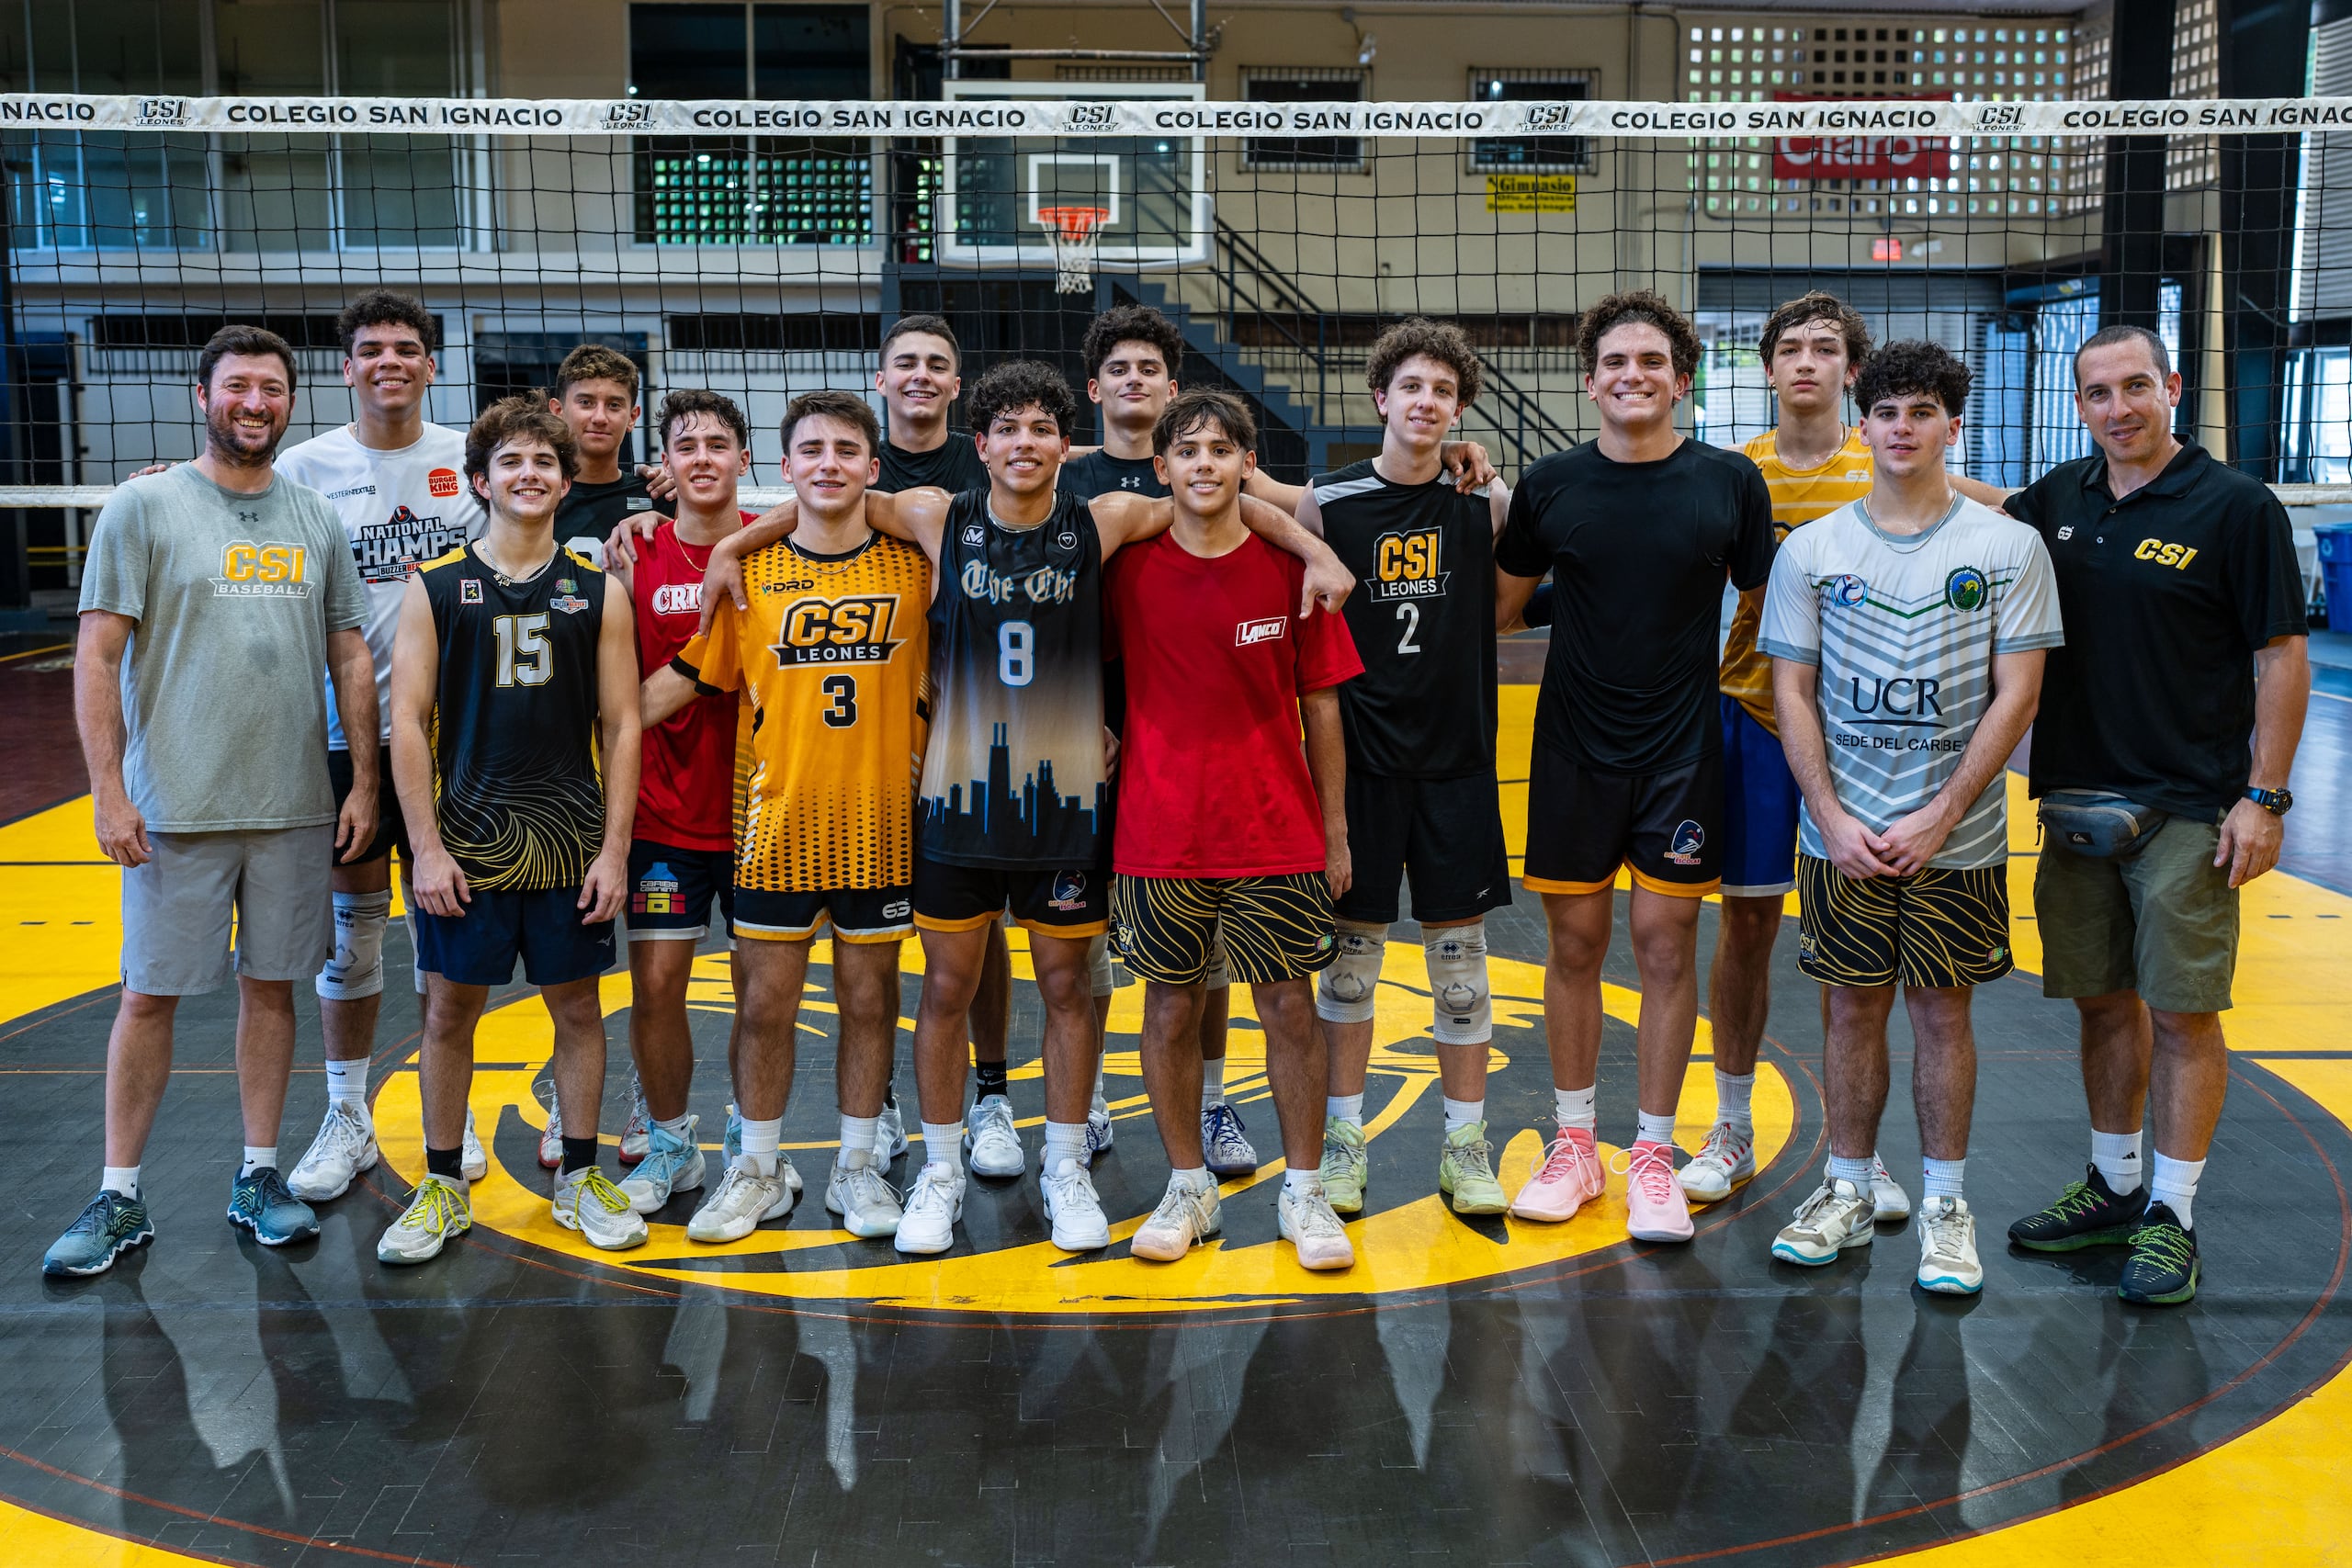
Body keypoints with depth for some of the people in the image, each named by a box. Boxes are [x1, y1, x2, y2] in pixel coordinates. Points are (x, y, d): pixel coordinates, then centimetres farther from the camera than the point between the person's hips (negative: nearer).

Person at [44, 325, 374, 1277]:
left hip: (295, 807, 3)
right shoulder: (144, 508, -2)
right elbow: (97, 660, -5)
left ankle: (258, 1176, 22)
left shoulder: (316, 521, 9)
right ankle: (119, 1199, 14)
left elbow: (351, 660, 11)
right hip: (175, 807, -3)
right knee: (150, 994, 3)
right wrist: (109, 794, -11)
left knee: (272, 984, 10)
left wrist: (362, 784, 5)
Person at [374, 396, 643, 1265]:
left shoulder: (599, 591, 4)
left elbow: (621, 726, 3)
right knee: (449, 1009, 6)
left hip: (570, 849, 1)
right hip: (464, 847, -1)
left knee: (578, 1007, 9)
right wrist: (427, 847, -8)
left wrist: (614, 850, -4)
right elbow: (407, 721, -1)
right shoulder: (435, 586, 1)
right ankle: (444, 1189, 21)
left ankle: (579, 1178, 23)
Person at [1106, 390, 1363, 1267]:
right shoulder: (1128, 567, -1)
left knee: (1289, 1006, 5)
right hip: (1159, 833, 1)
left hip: (1278, 833, 0)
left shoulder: (1289, 567, -1)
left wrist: (1336, 828, 4)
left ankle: (1303, 1192, 18)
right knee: (1170, 1008, 7)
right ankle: (1187, 1189, 22)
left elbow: (1320, 706, 4)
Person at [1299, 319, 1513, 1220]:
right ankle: (1343, 1138, 19)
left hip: (1457, 757, 1)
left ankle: (1466, 1145, 17)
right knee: (1352, 949, 6)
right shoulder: (1327, 504, -1)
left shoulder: (1484, 503, 2)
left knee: (1460, 956, 6)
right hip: (1360, 756, -1)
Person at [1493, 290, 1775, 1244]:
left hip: (1683, 748, -1)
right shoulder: (1551, 484, 1)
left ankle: (1653, 1154, 14)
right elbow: (1499, 604, 12)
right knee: (1575, 941, 7)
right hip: (1574, 746, 1)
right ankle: (1575, 1144, 21)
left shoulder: (1730, 482, -1)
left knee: (1665, 942, 2)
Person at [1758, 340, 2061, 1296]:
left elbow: (2016, 694, -4)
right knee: (1855, 1008, 9)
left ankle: (1945, 1206, 18)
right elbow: (1792, 693, 3)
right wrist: (1833, 820, -7)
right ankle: (1848, 1193, 22)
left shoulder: (2009, 547, -1)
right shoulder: (1811, 550, 3)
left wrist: (1940, 817, -11)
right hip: (1842, 834, 1)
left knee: (1942, 1010, 6)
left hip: (1957, 837, -1)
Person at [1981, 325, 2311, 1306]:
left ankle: (2172, 1214, 11)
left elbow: (2284, 656, -6)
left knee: (2180, 1012, 0)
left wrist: (2263, 797, -11)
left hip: (2188, 810, -5)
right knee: (2103, 1001, 13)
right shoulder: (2056, 501, 7)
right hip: (2076, 801, 5)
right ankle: (2114, 1186, 27)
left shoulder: (2236, 507, -6)